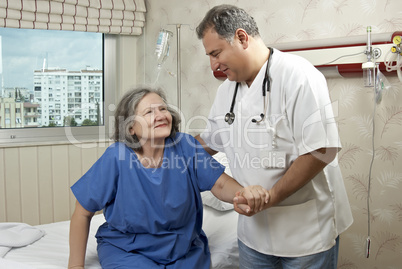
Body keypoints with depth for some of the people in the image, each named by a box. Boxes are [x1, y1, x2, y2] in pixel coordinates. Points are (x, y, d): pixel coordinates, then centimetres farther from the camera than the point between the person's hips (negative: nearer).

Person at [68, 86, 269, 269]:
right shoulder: (116, 157, -17)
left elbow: (220, 183, -13)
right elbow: (83, 213, -9)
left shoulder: (186, 147, -10)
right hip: (126, 251, -2)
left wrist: (243, 194, -36)